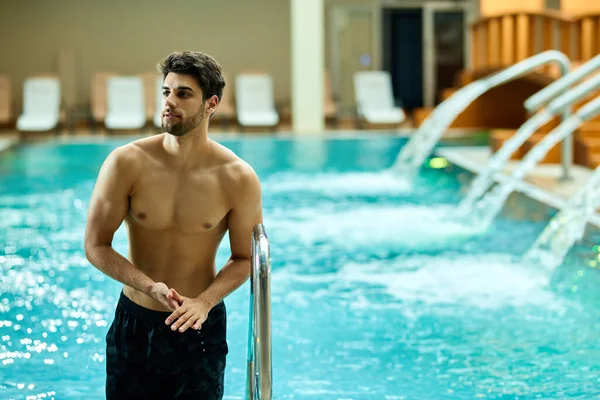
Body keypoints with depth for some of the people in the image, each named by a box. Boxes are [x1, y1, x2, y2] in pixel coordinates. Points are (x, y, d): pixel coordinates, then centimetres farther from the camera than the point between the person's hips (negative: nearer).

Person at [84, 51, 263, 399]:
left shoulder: (238, 179, -11)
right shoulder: (127, 163, -11)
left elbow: (245, 258, -2)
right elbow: (96, 246, -7)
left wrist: (204, 301, -19)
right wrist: (149, 286, -21)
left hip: (201, 326, -1)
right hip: (134, 322, 1)